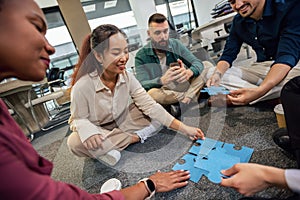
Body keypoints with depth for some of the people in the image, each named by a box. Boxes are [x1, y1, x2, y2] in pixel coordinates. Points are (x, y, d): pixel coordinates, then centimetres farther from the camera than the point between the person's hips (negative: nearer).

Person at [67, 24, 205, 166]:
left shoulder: (127, 77, -16)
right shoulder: (82, 86, -27)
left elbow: (150, 105, -18)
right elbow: (79, 119, -14)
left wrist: (183, 128, -25)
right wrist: (89, 132, -39)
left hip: (122, 121, 3)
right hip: (98, 130, -2)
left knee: (155, 116, -13)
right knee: (75, 143, -34)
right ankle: (135, 137, -18)